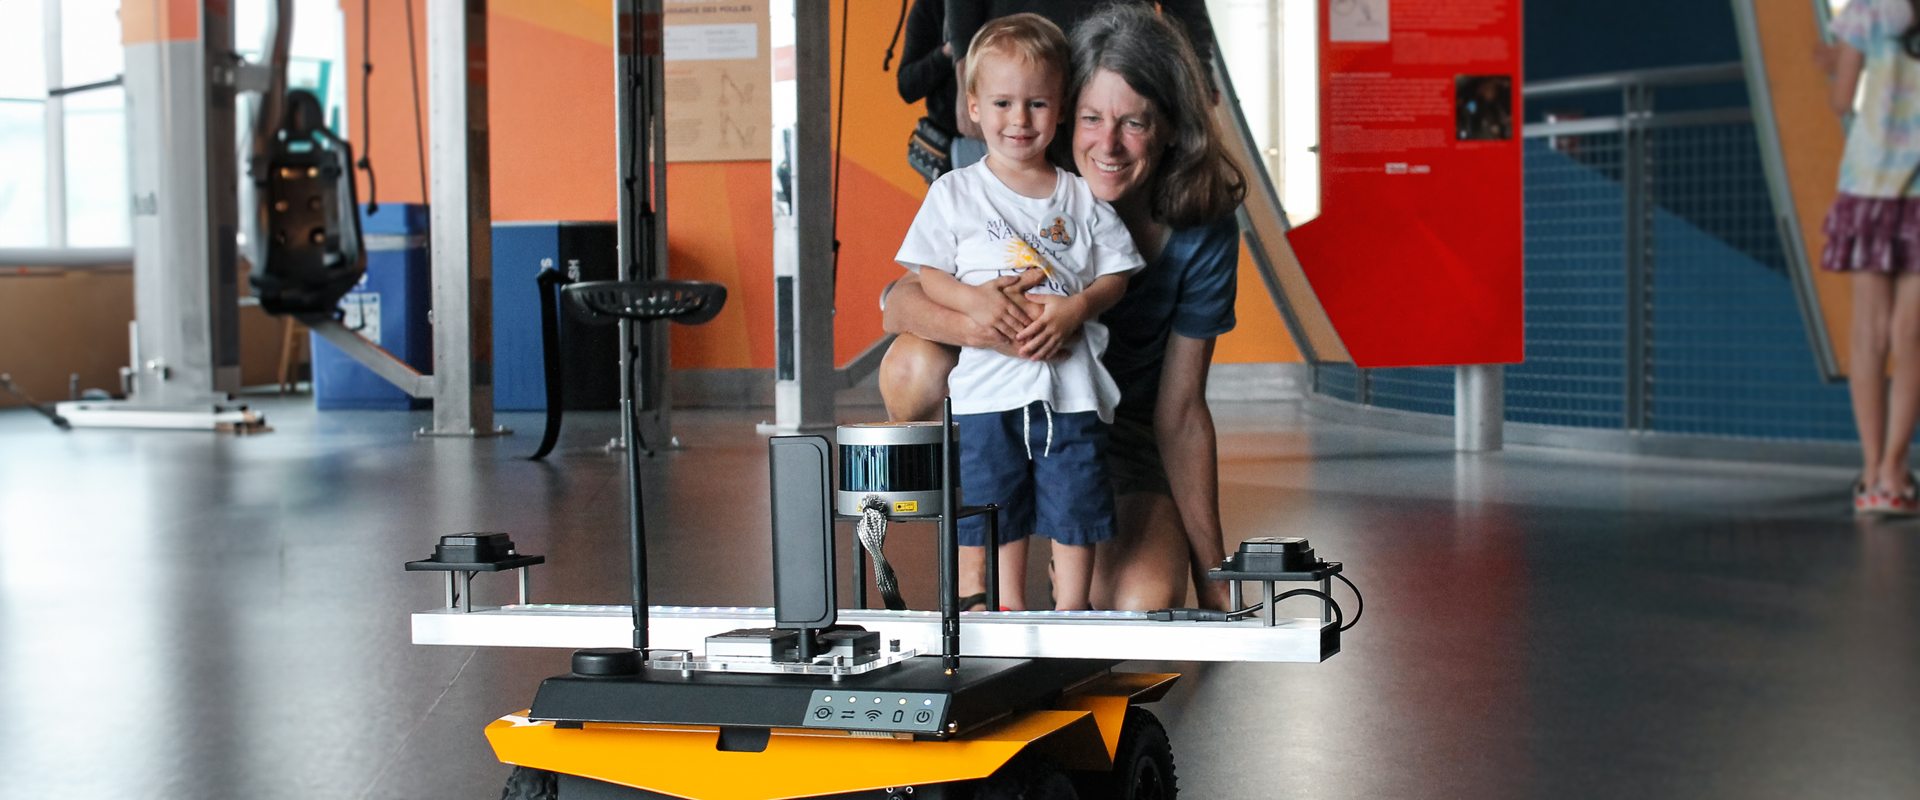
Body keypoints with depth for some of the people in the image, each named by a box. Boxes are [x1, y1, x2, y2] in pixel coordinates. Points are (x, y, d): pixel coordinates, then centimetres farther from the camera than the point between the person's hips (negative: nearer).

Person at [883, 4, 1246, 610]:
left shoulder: (1203, 237, -16)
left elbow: (1180, 412, -11)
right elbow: (899, 302, -27)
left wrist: (1212, 574, -11)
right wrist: (970, 323, -51)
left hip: (1121, 440, 0)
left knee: (1147, 603, -27)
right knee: (915, 363, -32)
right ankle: (970, 544, -8)